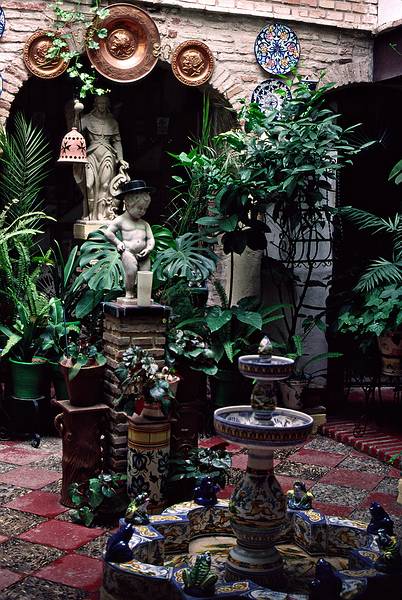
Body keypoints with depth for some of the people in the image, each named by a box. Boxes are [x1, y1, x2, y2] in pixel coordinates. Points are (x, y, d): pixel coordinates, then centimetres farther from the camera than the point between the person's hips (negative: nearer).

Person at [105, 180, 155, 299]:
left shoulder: (145, 224, 14)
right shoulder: (121, 220, 4)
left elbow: (151, 238, 11)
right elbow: (108, 232, 6)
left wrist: (149, 248, -7)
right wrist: (117, 242, -3)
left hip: (143, 254, 4)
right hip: (128, 252, -4)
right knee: (131, 270, -22)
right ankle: (129, 292, -2)